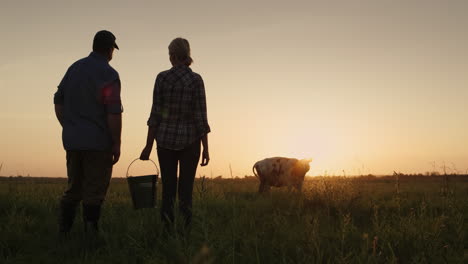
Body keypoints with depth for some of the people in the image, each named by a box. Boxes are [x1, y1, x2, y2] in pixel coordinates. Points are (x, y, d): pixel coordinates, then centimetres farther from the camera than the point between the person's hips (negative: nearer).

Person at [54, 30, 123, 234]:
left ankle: (62, 233, 14)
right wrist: (117, 144, -9)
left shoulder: (74, 68, 10)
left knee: (74, 187, 15)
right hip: (98, 143, -6)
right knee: (94, 192, 1)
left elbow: (58, 101, 14)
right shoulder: (108, 74, -11)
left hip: (73, 141, 6)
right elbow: (114, 113, -17)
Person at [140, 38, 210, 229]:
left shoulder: (161, 78, -5)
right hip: (189, 141, -1)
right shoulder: (196, 80, -8)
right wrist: (205, 149, -4)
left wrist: (148, 146, 1)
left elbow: (156, 113, -5)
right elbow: (200, 117, -10)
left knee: (168, 190, 8)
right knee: (186, 191, 5)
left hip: (165, 139, 1)